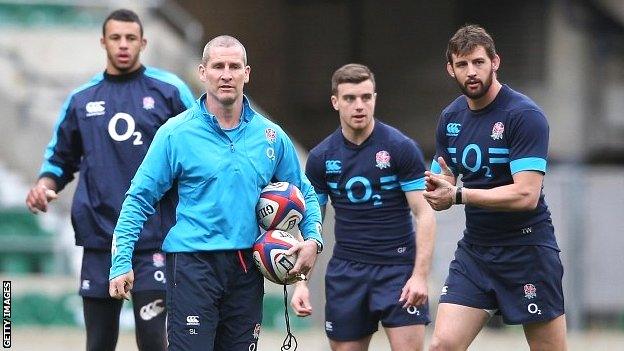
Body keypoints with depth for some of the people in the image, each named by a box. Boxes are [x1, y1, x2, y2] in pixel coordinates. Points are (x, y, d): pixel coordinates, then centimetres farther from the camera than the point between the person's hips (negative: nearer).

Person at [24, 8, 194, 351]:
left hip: (154, 236, -3)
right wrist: (44, 186, 0)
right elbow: (60, 159, 20)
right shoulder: (81, 99, 12)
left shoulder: (169, 90, 4)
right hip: (99, 236, 3)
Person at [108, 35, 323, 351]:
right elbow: (138, 200, 0)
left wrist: (312, 239, 2)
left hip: (247, 268, 4)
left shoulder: (271, 136, 9)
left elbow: (305, 194, 21)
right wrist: (121, 262, -8)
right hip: (193, 266, -4)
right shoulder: (176, 133, -2)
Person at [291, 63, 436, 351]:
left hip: (398, 267, -3)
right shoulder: (321, 157, 4)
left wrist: (420, 275, -17)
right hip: (346, 271, 3)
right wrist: (301, 281, 0)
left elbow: (424, 214, -7)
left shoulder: (401, 148, -6)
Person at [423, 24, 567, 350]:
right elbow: (444, 193, 14)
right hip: (474, 248, 6)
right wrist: (437, 188, -11)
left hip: (527, 249, -6)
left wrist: (457, 195, -22)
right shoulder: (450, 118, 8)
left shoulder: (524, 115, -15)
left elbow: (526, 195, -23)